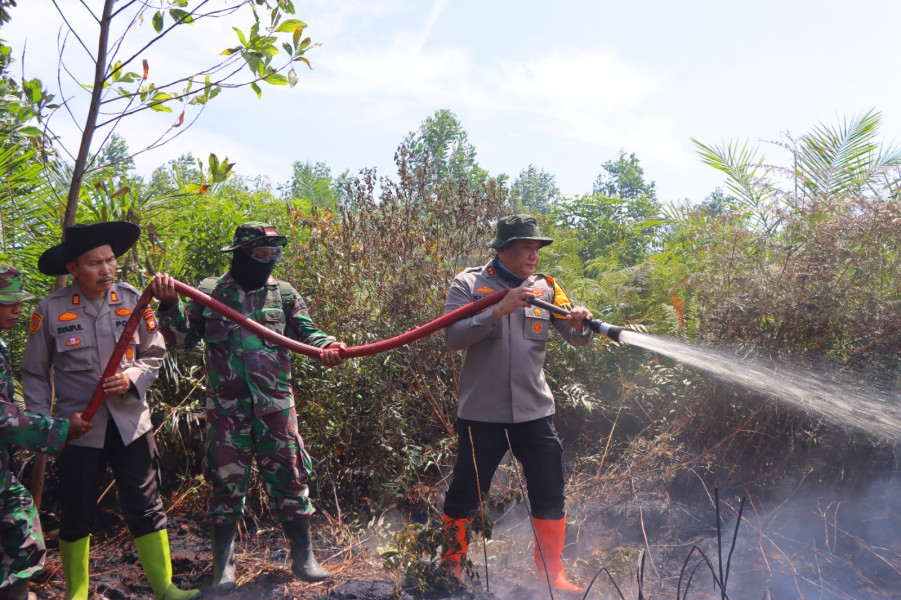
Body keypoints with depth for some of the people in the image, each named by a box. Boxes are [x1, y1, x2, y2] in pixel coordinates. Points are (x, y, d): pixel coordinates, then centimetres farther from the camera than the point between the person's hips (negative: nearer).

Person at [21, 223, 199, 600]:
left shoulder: (132, 300, -3)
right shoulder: (50, 310, -7)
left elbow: (154, 353, 6)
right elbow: (35, 375, 2)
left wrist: (133, 378, -13)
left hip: (131, 422, 1)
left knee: (146, 508, 4)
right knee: (77, 515, 13)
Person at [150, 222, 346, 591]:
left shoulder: (283, 294, 6)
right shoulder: (210, 292, 3)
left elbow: (307, 333, 2)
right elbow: (183, 338, 5)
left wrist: (327, 346, -20)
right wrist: (169, 305, -12)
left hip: (275, 405, 1)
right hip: (226, 407, -1)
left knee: (289, 478, 5)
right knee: (227, 482, 8)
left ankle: (303, 558, 19)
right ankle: (223, 565, 24)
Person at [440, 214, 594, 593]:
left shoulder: (545, 288, 4)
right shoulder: (468, 284, -5)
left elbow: (577, 338, 0)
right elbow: (453, 337, -18)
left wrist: (580, 324, -23)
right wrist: (498, 311, -27)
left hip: (534, 409, 3)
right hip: (481, 411, -3)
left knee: (550, 496, 8)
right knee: (465, 494, 7)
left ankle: (551, 573, 27)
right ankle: (449, 568, 29)